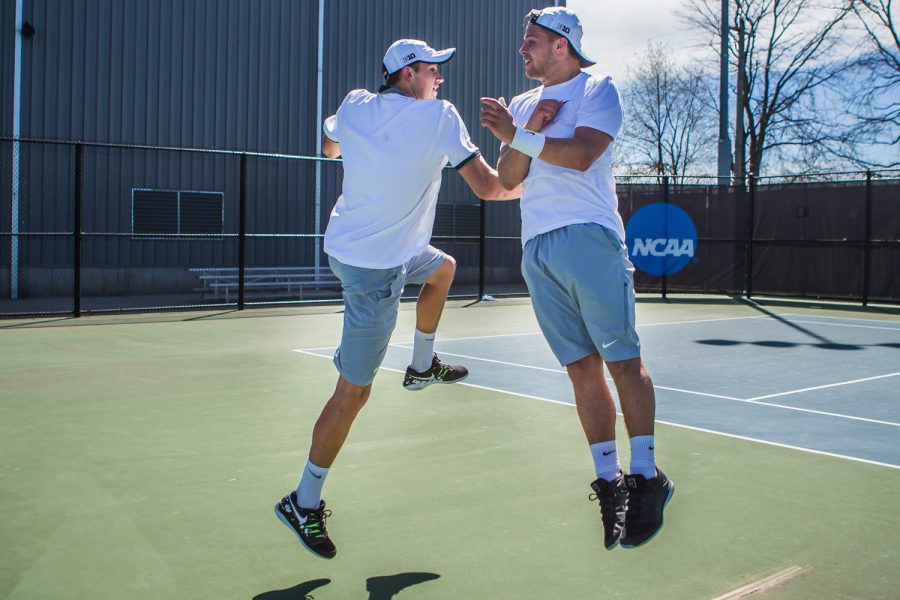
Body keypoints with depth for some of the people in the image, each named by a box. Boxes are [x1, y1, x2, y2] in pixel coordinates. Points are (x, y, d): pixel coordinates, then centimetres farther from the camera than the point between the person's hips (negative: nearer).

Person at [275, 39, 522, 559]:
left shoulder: (353, 108, 2)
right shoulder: (440, 116, -15)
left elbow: (329, 149, 23)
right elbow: (488, 187, -15)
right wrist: (527, 185, 4)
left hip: (348, 244, 8)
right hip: (375, 269, -8)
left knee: (443, 267, 32)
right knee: (354, 392, -1)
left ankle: (422, 365, 42)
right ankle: (304, 503, 9)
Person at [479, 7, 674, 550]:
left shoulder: (598, 89, 5)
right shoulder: (524, 104, 22)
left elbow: (581, 155, -12)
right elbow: (509, 179, 10)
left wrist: (518, 135, -10)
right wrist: (530, 130, -3)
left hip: (588, 238, -5)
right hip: (537, 248, 5)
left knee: (622, 360, -5)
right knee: (582, 367, 4)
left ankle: (646, 476, 4)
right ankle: (609, 480, 9)